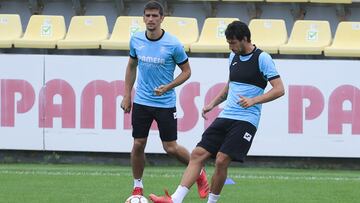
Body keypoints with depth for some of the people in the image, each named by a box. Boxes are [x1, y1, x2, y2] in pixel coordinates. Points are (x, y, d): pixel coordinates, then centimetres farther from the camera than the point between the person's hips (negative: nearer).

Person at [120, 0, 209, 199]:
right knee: (138, 145, 1)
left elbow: (186, 71, -3)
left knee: (171, 148, -2)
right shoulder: (136, 40, -2)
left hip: (165, 102, -3)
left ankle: (199, 172, 23)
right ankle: (137, 187, 16)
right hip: (142, 101, 3)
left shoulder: (173, 44, -14)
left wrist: (167, 87, -17)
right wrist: (127, 95, 11)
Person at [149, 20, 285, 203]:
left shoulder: (262, 58, -8)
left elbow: (279, 90, -11)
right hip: (225, 117, 7)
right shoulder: (234, 56, 14)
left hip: (246, 120, -7)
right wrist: (213, 104, 19)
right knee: (198, 154, -5)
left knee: (221, 160, -17)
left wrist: (254, 100, -22)